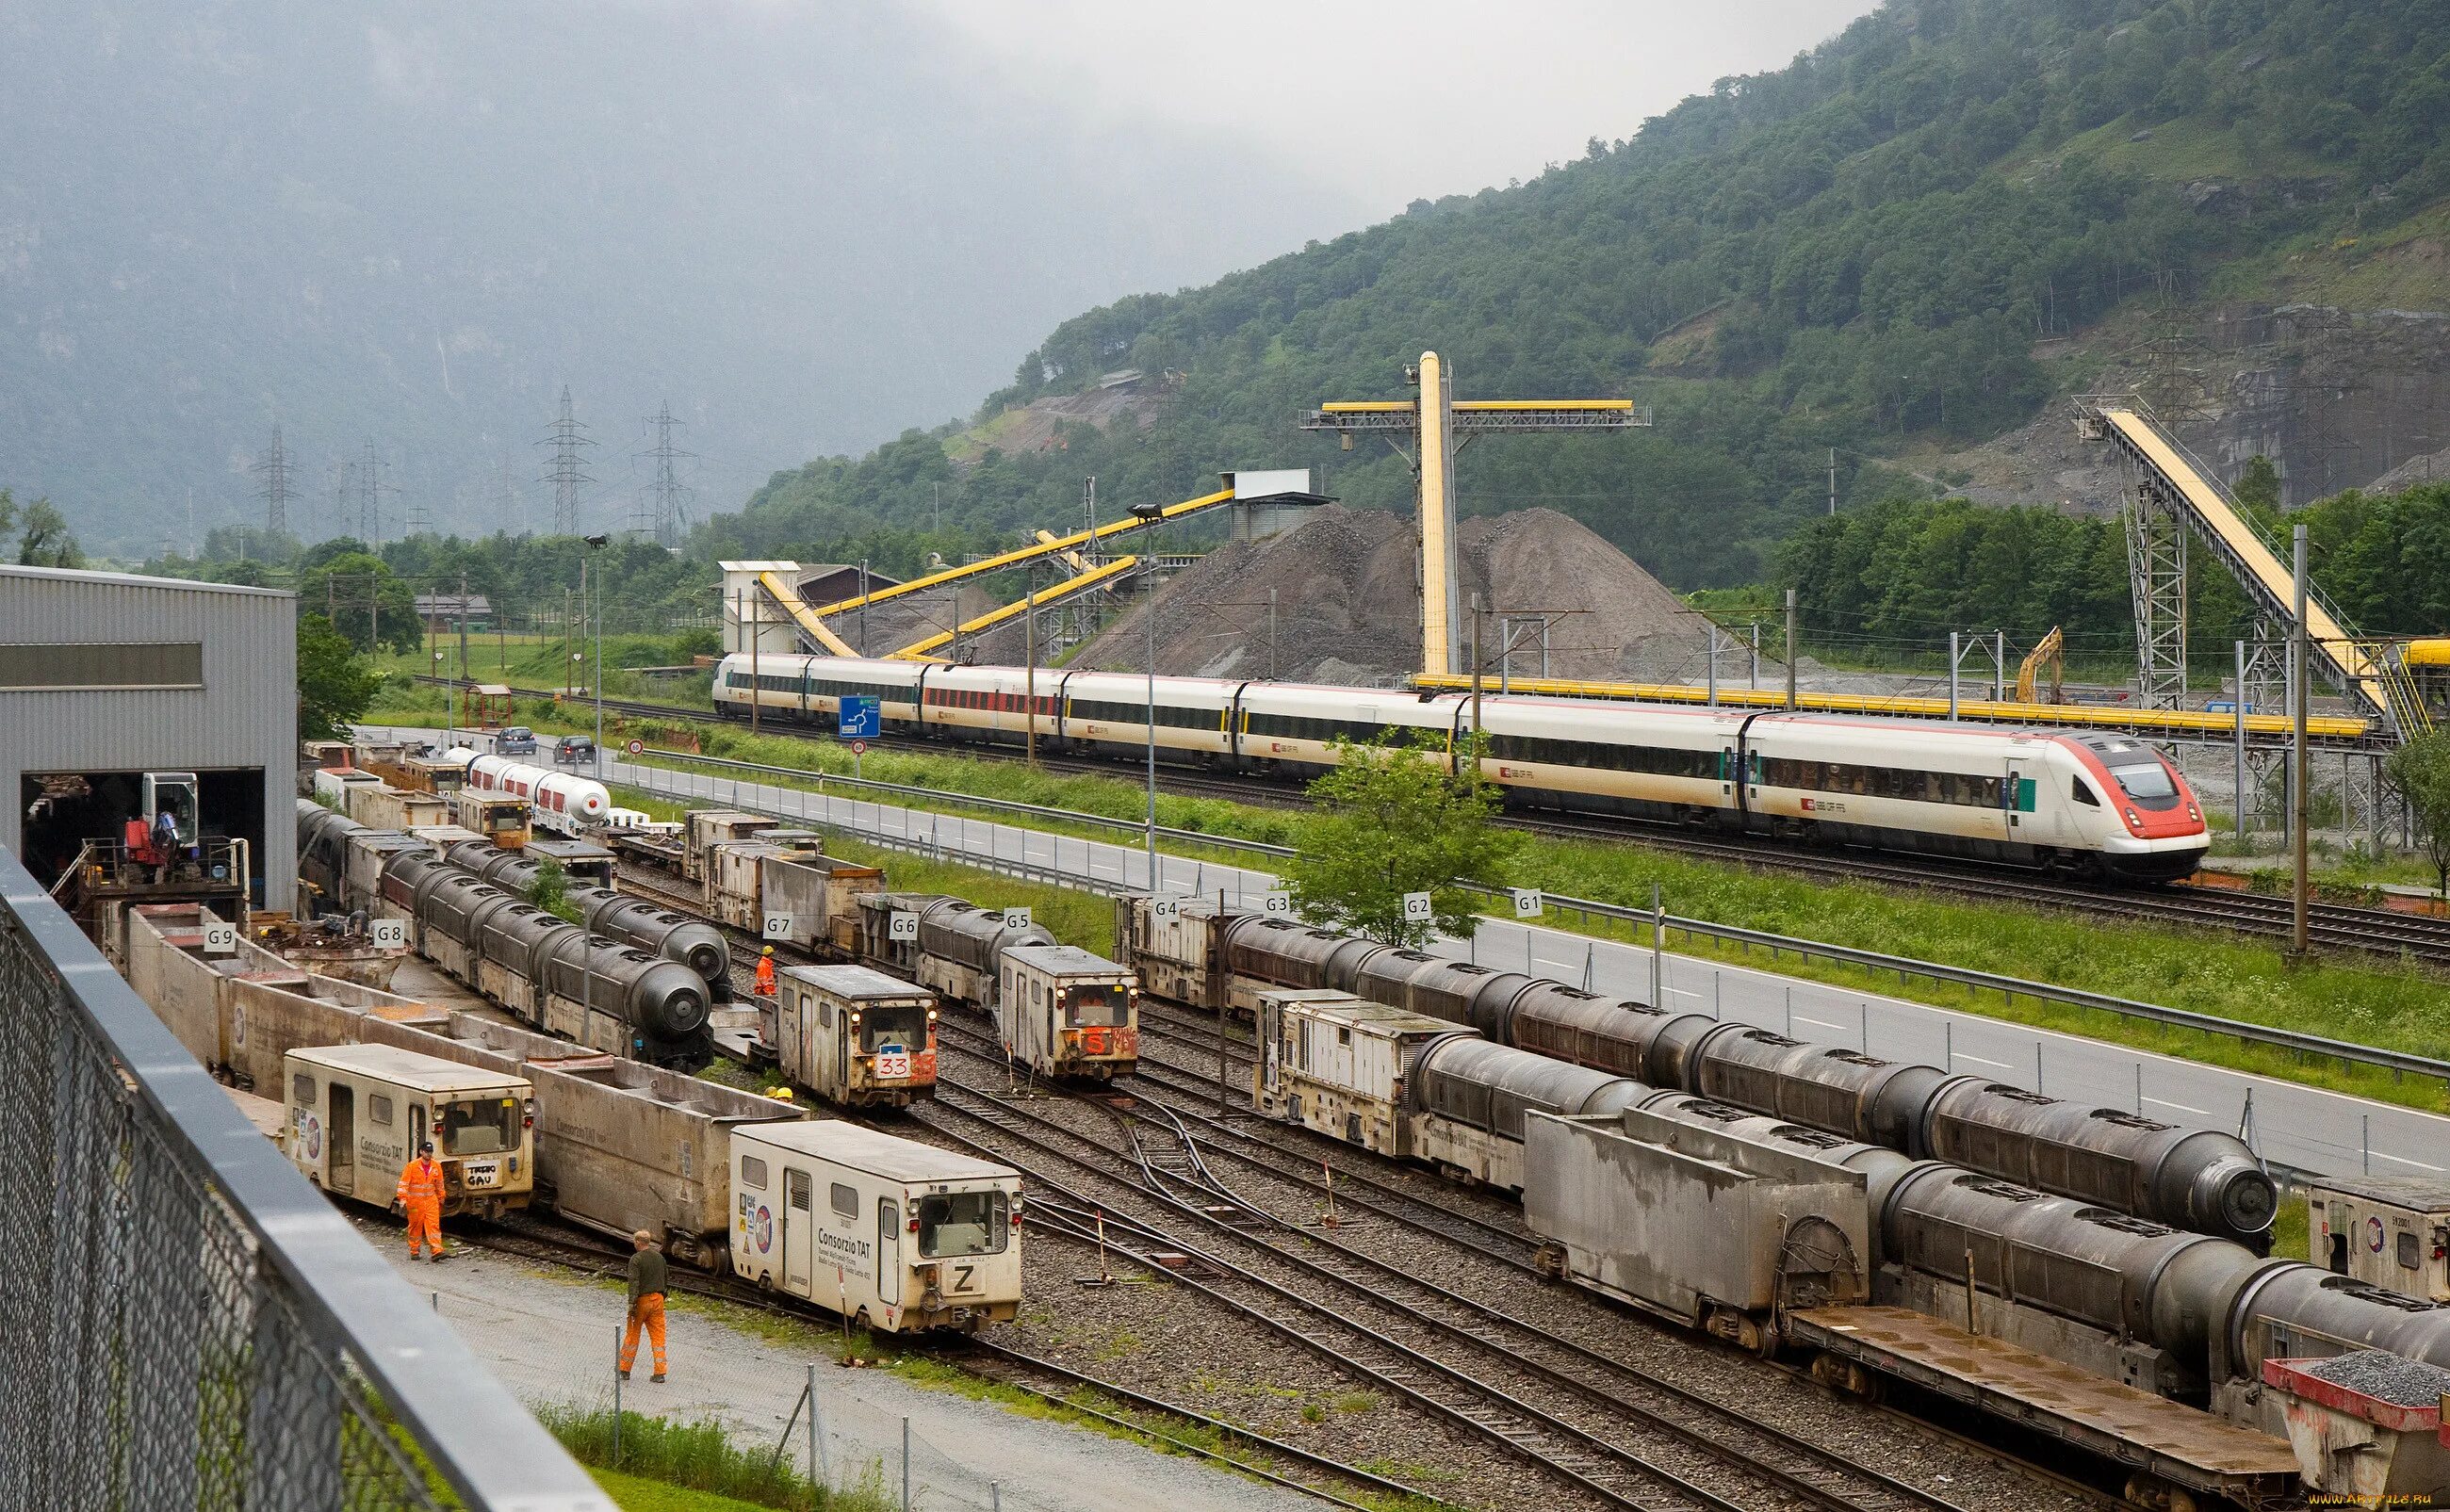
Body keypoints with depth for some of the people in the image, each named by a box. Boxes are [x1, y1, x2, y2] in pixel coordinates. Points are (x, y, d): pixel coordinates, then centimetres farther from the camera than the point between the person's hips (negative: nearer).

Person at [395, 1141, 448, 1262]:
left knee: (434, 1225, -7)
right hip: (415, 1201, -3)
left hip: (431, 1200, 3)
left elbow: (439, 1184, 17)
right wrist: (403, 1200, -17)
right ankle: (414, 1251, 22)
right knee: (415, 1226, 8)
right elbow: (403, 1184, -10)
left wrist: (441, 1199, 22)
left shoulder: (436, 1167, 3)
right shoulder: (412, 1166, -10)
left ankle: (437, 1251, -13)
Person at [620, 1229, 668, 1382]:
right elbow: (665, 1279, 16)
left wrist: (632, 1303, -23)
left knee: (632, 1335, 8)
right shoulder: (659, 1257, 8)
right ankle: (660, 1372, -1)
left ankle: (624, 1370, 17)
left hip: (642, 1300, -5)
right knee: (658, 1336, 4)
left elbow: (634, 1282, -20)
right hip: (658, 1299, 5)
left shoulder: (636, 1259, -13)